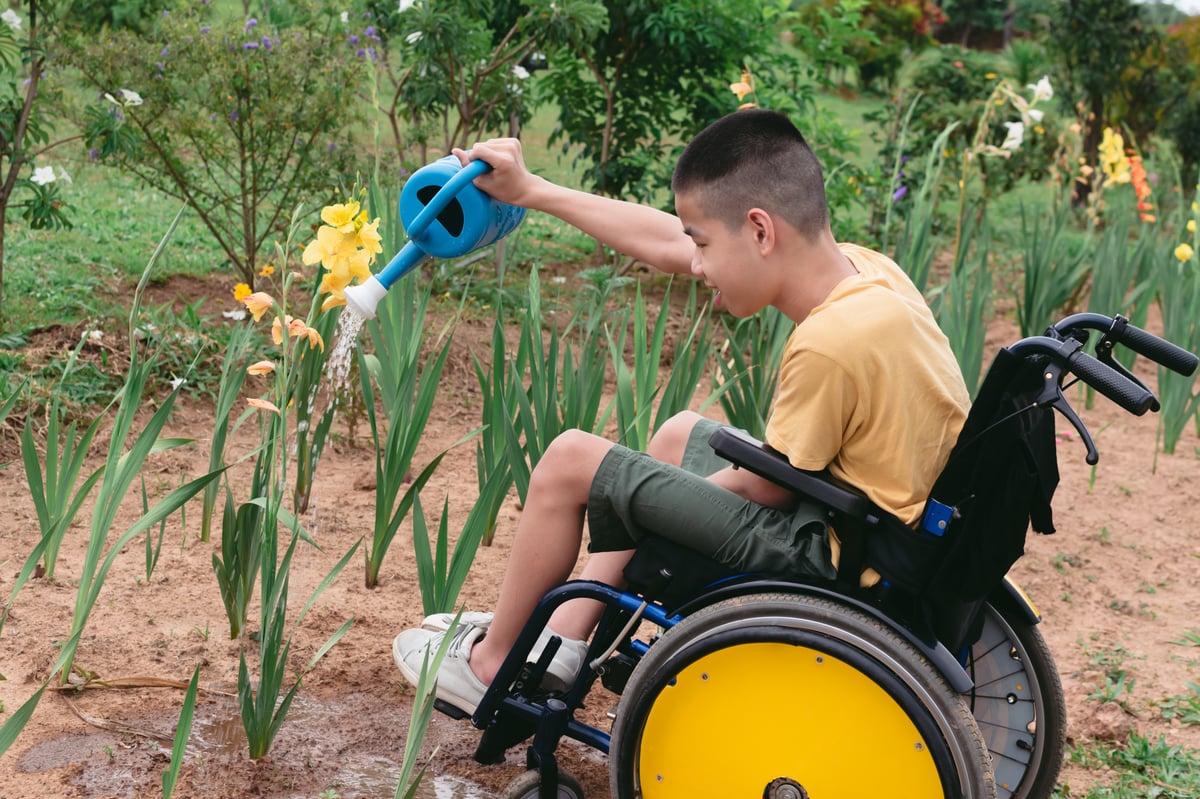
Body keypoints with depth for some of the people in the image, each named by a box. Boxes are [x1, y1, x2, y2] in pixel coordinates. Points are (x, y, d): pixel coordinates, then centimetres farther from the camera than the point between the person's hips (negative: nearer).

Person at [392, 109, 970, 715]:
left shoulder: (831, 344, -29)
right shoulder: (861, 268, -1)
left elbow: (771, 487, -16)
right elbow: (668, 247, 5)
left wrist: (681, 494, 3)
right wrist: (530, 191, 9)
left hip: (829, 561, -9)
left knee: (573, 460, -5)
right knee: (679, 435, 28)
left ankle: (490, 664, 17)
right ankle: (565, 640, 29)